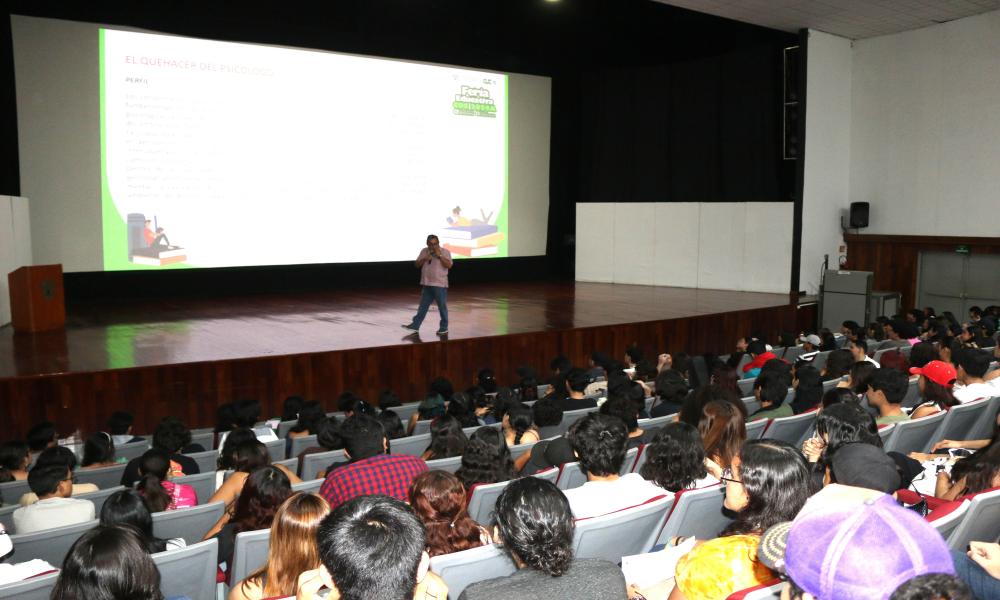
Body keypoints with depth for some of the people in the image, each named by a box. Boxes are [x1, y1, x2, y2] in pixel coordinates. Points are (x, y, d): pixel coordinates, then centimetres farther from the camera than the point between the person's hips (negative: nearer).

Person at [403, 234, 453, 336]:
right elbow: (417, 264, 8)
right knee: (423, 306, 11)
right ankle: (415, 325, 16)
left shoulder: (445, 252, -6)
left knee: (442, 306, 2)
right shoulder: (424, 251, 8)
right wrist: (424, 259, -10)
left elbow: (449, 265, -18)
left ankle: (444, 327, 11)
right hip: (426, 284, 5)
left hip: (440, 285, -5)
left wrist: (439, 255, -22)